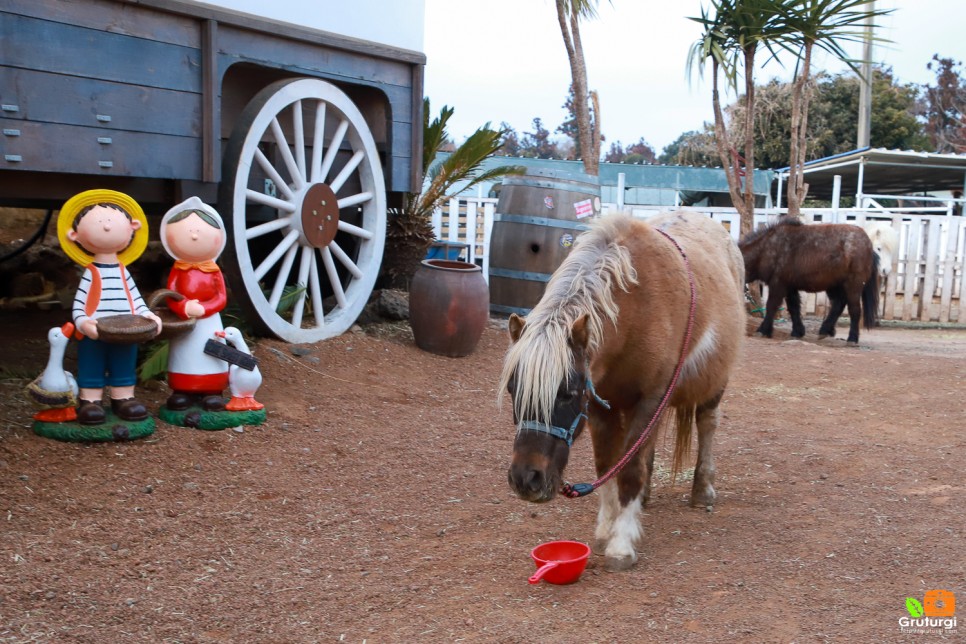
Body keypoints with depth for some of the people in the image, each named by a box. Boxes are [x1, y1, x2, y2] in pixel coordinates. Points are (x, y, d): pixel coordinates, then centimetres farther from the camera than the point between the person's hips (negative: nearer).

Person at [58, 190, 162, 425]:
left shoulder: (123, 272, 5)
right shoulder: (90, 274, -6)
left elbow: (135, 298, 8)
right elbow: (78, 303, -9)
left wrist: (147, 315, -7)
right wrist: (82, 322, -25)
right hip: (93, 336, -4)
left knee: (123, 370, 13)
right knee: (92, 370, 5)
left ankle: (123, 398, 24)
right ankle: (90, 401, 11)